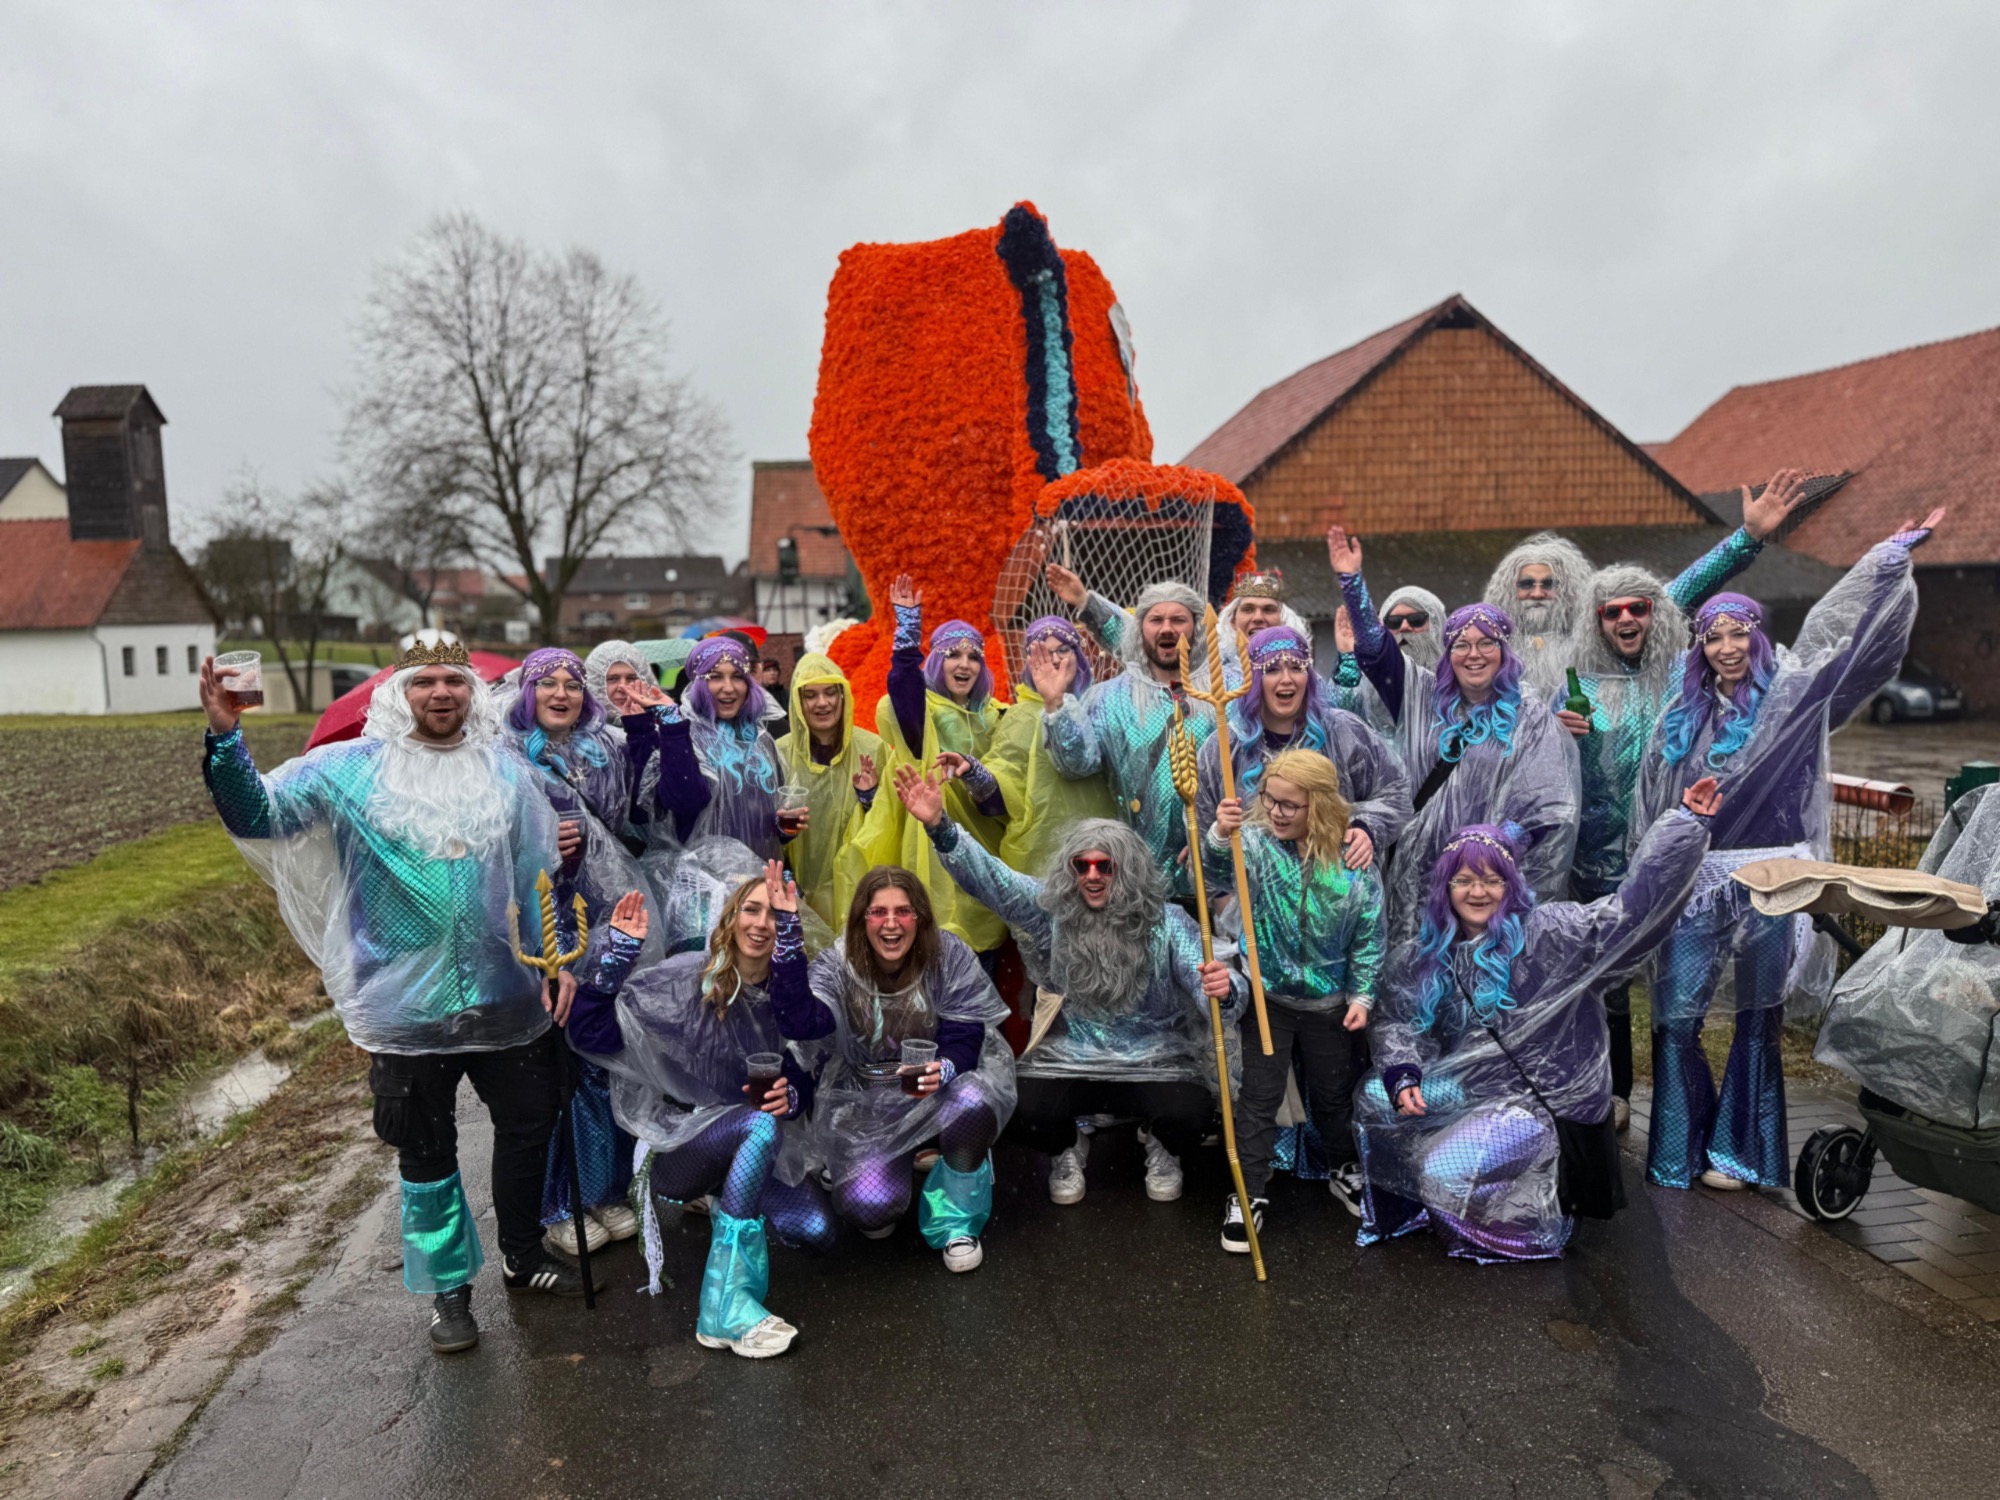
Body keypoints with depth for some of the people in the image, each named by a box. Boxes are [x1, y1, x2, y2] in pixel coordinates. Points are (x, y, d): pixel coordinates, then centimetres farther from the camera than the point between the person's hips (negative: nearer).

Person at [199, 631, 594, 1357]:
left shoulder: (506, 769, 4)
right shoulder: (351, 768, -3)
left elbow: (543, 874, 9)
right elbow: (261, 815, -11)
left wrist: (562, 956, 5)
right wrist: (225, 738, -26)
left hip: (509, 997, 3)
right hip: (407, 1002, -2)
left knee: (528, 1127, 14)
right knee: (426, 1152, 11)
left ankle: (524, 1255, 37)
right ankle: (449, 1287, 30)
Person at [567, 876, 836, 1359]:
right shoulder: (685, 980, -13)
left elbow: (805, 1079, -1)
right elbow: (591, 1032, -18)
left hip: (761, 1146, 4)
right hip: (681, 1136, -4)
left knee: (817, 1233, -14)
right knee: (761, 1126, -35)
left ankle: (727, 1202, 16)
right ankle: (726, 1306, -29)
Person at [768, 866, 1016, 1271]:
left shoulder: (948, 956, -12)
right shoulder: (837, 967, -12)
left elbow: (965, 1035, -14)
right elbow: (800, 1023, -32)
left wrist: (944, 1069, -38)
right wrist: (788, 938, -42)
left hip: (938, 1085, 0)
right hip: (866, 1101, 0)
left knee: (971, 1107, -36)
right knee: (868, 1207, -21)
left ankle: (956, 1219, -6)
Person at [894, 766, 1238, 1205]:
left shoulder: (1166, 923, -7)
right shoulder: (1051, 909, -2)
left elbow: (1203, 978, -18)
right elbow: (987, 877, -10)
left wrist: (1223, 987, -44)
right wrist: (938, 825, -24)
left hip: (1154, 1065, -1)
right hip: (1067, 1063, 1)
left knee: (1188, 1115, -29)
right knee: (1019, 1112, -25)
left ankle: (1162, 1150, 14)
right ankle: (1067, 1149, 15)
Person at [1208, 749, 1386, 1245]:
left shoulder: (1352, 861, -11)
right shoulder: (1255, 842, -15)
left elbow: (1369, 936, -3)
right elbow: (1217, 873, -37)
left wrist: (1363, 995, -4)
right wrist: (1219, 838, -57)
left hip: (1329, 1001, 2)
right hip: (1268, 996, -1)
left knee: (1333, 1093, 21)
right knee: (1259, 1097, 5)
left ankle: (1343, 1169, 45)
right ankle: (1249, 1193, 18)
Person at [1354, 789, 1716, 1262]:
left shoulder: (1549, 933, -15)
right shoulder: (1426, 955, 1)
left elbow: (1634, 908, -22)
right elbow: (1396, 1019, 5)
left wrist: (1687, 823, -28)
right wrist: (1403, 1075, -13)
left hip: (1539, 1100, -6)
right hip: (1467, 1088, 6)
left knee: (1446, 1173, -16)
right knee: (1375, 1097, 0)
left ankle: (1536, 1213, 15)